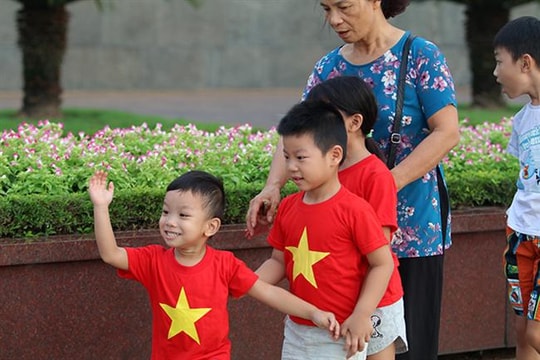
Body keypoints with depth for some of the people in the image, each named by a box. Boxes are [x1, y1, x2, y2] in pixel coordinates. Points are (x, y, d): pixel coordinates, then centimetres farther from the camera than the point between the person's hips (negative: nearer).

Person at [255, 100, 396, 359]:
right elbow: (279, 261, 11)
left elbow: (383, 264, -13)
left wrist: (361, 316, -18)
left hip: (340, 335, -6)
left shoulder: (354, 210, -16)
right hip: (297, 330, 6)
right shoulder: (288, 208, 3)